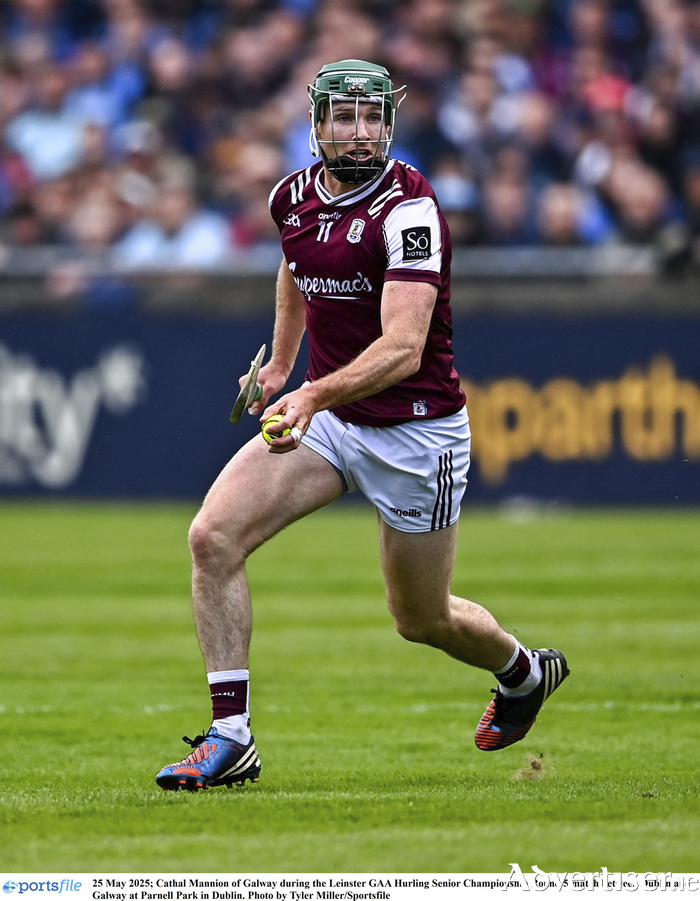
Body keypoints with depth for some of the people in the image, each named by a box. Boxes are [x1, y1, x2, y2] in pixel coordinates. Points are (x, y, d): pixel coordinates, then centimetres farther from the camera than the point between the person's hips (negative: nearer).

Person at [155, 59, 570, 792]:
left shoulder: (407, 210, -22)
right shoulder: (294, 197, 0)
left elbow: (403, 347, -33)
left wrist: (319, 394, -48)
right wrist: (280, 364, 30)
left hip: (416, 431, -5)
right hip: (325, 415, 5)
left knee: (421, 620, 9)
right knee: (213, 536, -18)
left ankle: (524, 671, 43)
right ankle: (229, 739, -14)